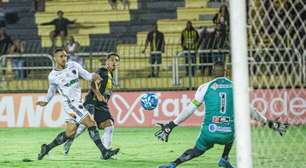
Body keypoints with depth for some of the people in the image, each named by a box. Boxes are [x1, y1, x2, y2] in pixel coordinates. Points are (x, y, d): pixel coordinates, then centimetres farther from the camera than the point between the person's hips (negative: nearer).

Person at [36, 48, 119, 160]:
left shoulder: (73, 66, 5)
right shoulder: (53, 76, -3)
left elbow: (87, 75, 3)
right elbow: (52, 90, 15)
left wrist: (93, 76, -18)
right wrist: (46, 101, 3)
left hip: (78, 102, 6)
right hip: (70, 104, -6)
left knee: (70, 133, 9)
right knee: (90, 123, -16)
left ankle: (47, 148, 24)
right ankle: (104, 152, -15)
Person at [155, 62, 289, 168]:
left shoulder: (205, 87, 2)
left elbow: (190, 110, 0)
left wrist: (171, 125, 4)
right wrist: (268, 123, 22)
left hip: (209, 134, -1)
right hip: (228, 135, 1)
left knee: (197, 151, 23)